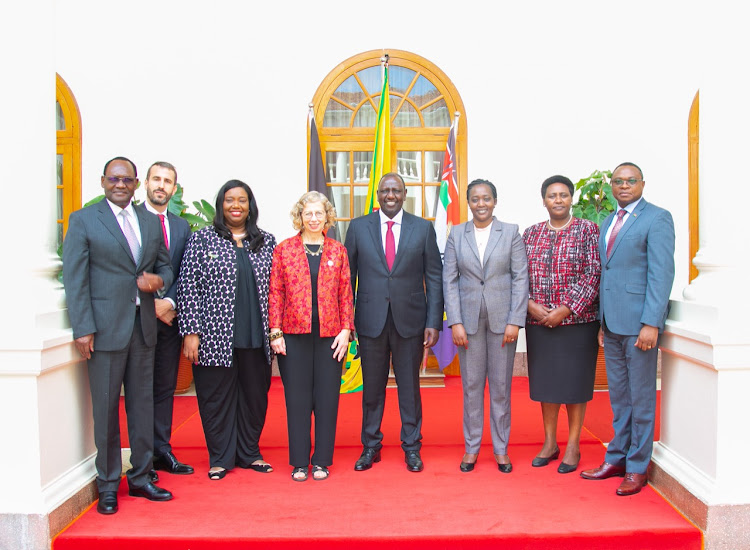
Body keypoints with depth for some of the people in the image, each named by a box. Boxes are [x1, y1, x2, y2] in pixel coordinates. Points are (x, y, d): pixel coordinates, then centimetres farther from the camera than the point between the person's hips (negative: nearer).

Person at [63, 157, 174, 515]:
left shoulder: (150, 222, 14)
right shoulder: (83, 220, 0)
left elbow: (165, 265, 19)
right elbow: (75, 278, -6)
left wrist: (159, 279, -6)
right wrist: (83, 329, -12)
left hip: (143, 325, 5)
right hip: (105, 327, -4)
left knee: (143, 404, 10)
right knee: (106, 408, 2)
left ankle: (140, 477, 23)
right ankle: (108, 486, 16)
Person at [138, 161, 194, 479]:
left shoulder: (181, 227, 13)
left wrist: (169, 302, -8)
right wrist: (150, 304, -13)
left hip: (169, 316, 5)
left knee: (165, 387, 10)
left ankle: (162, 451, 20)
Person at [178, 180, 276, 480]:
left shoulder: (267, 242, 10)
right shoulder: (202, 239, 2)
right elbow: (188, 287, -3)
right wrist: (190, 332, -10)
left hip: (256, 338, 3)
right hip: (215, 337, -2)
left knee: (255, 396, 10)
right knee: (217, 398, 6)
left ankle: (249, 453, 28)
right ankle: (220, 458, 22)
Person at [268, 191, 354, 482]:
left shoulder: (338, 251, 8)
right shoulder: (284, 249, 5)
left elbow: (346, 293, 7)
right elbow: (275, 292, 2)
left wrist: (346, 330, -2)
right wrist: (275, 332, -4)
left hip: (330, 335, 1)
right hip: (294, 334, -1)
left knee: (327, 397, 5)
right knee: (297, 398, 4)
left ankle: (322, 460, 17)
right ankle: (299, 462, 17)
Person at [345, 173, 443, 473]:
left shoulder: (423, 228, 3)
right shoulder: (358, 227, 4)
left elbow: (434, 277, 2)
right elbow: (348, 275, 5)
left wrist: (434, 322, -4)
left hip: (410, 321, 0)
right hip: (370, 321, 0)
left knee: (409, 386, 10)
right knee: (372, 387, 10)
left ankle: (412, 447, 25)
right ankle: (371, 446, 26)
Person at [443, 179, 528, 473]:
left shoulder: (511, 232, 3)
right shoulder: (456, 234, 5)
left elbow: (520, 278, 0)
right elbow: (449, 280, 2)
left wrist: (515, 321, -8)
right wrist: (455, 322, -6)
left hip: (502, 318, -1)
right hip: (469, 319, 1)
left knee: (501, 386, 6)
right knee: (471, 385, 7)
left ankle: (501, 449, 20)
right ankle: (471, 447, 20)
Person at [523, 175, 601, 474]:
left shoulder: (587, 230, -2)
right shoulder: (531, 233, 9)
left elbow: (593, 273, -8)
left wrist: (565, 309, -15)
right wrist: (531, 304, -9)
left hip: (577, 320, -3)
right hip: (538, 322, 4)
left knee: (574, 382, 4)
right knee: (545, 381, 11)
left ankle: (573, 446, 18)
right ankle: (549, 442, 25)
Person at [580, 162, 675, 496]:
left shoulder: (657, 218, -5)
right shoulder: (608, 223, 17)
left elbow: (661, 274, -13)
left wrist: (651, 323, -19)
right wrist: (601, 322, 14)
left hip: (638, 322, -7)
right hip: (611, 322, 7)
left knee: (641, 397, 3)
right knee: (618, 396, 15)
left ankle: (637, 467, 15)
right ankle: (616, 459, 25)